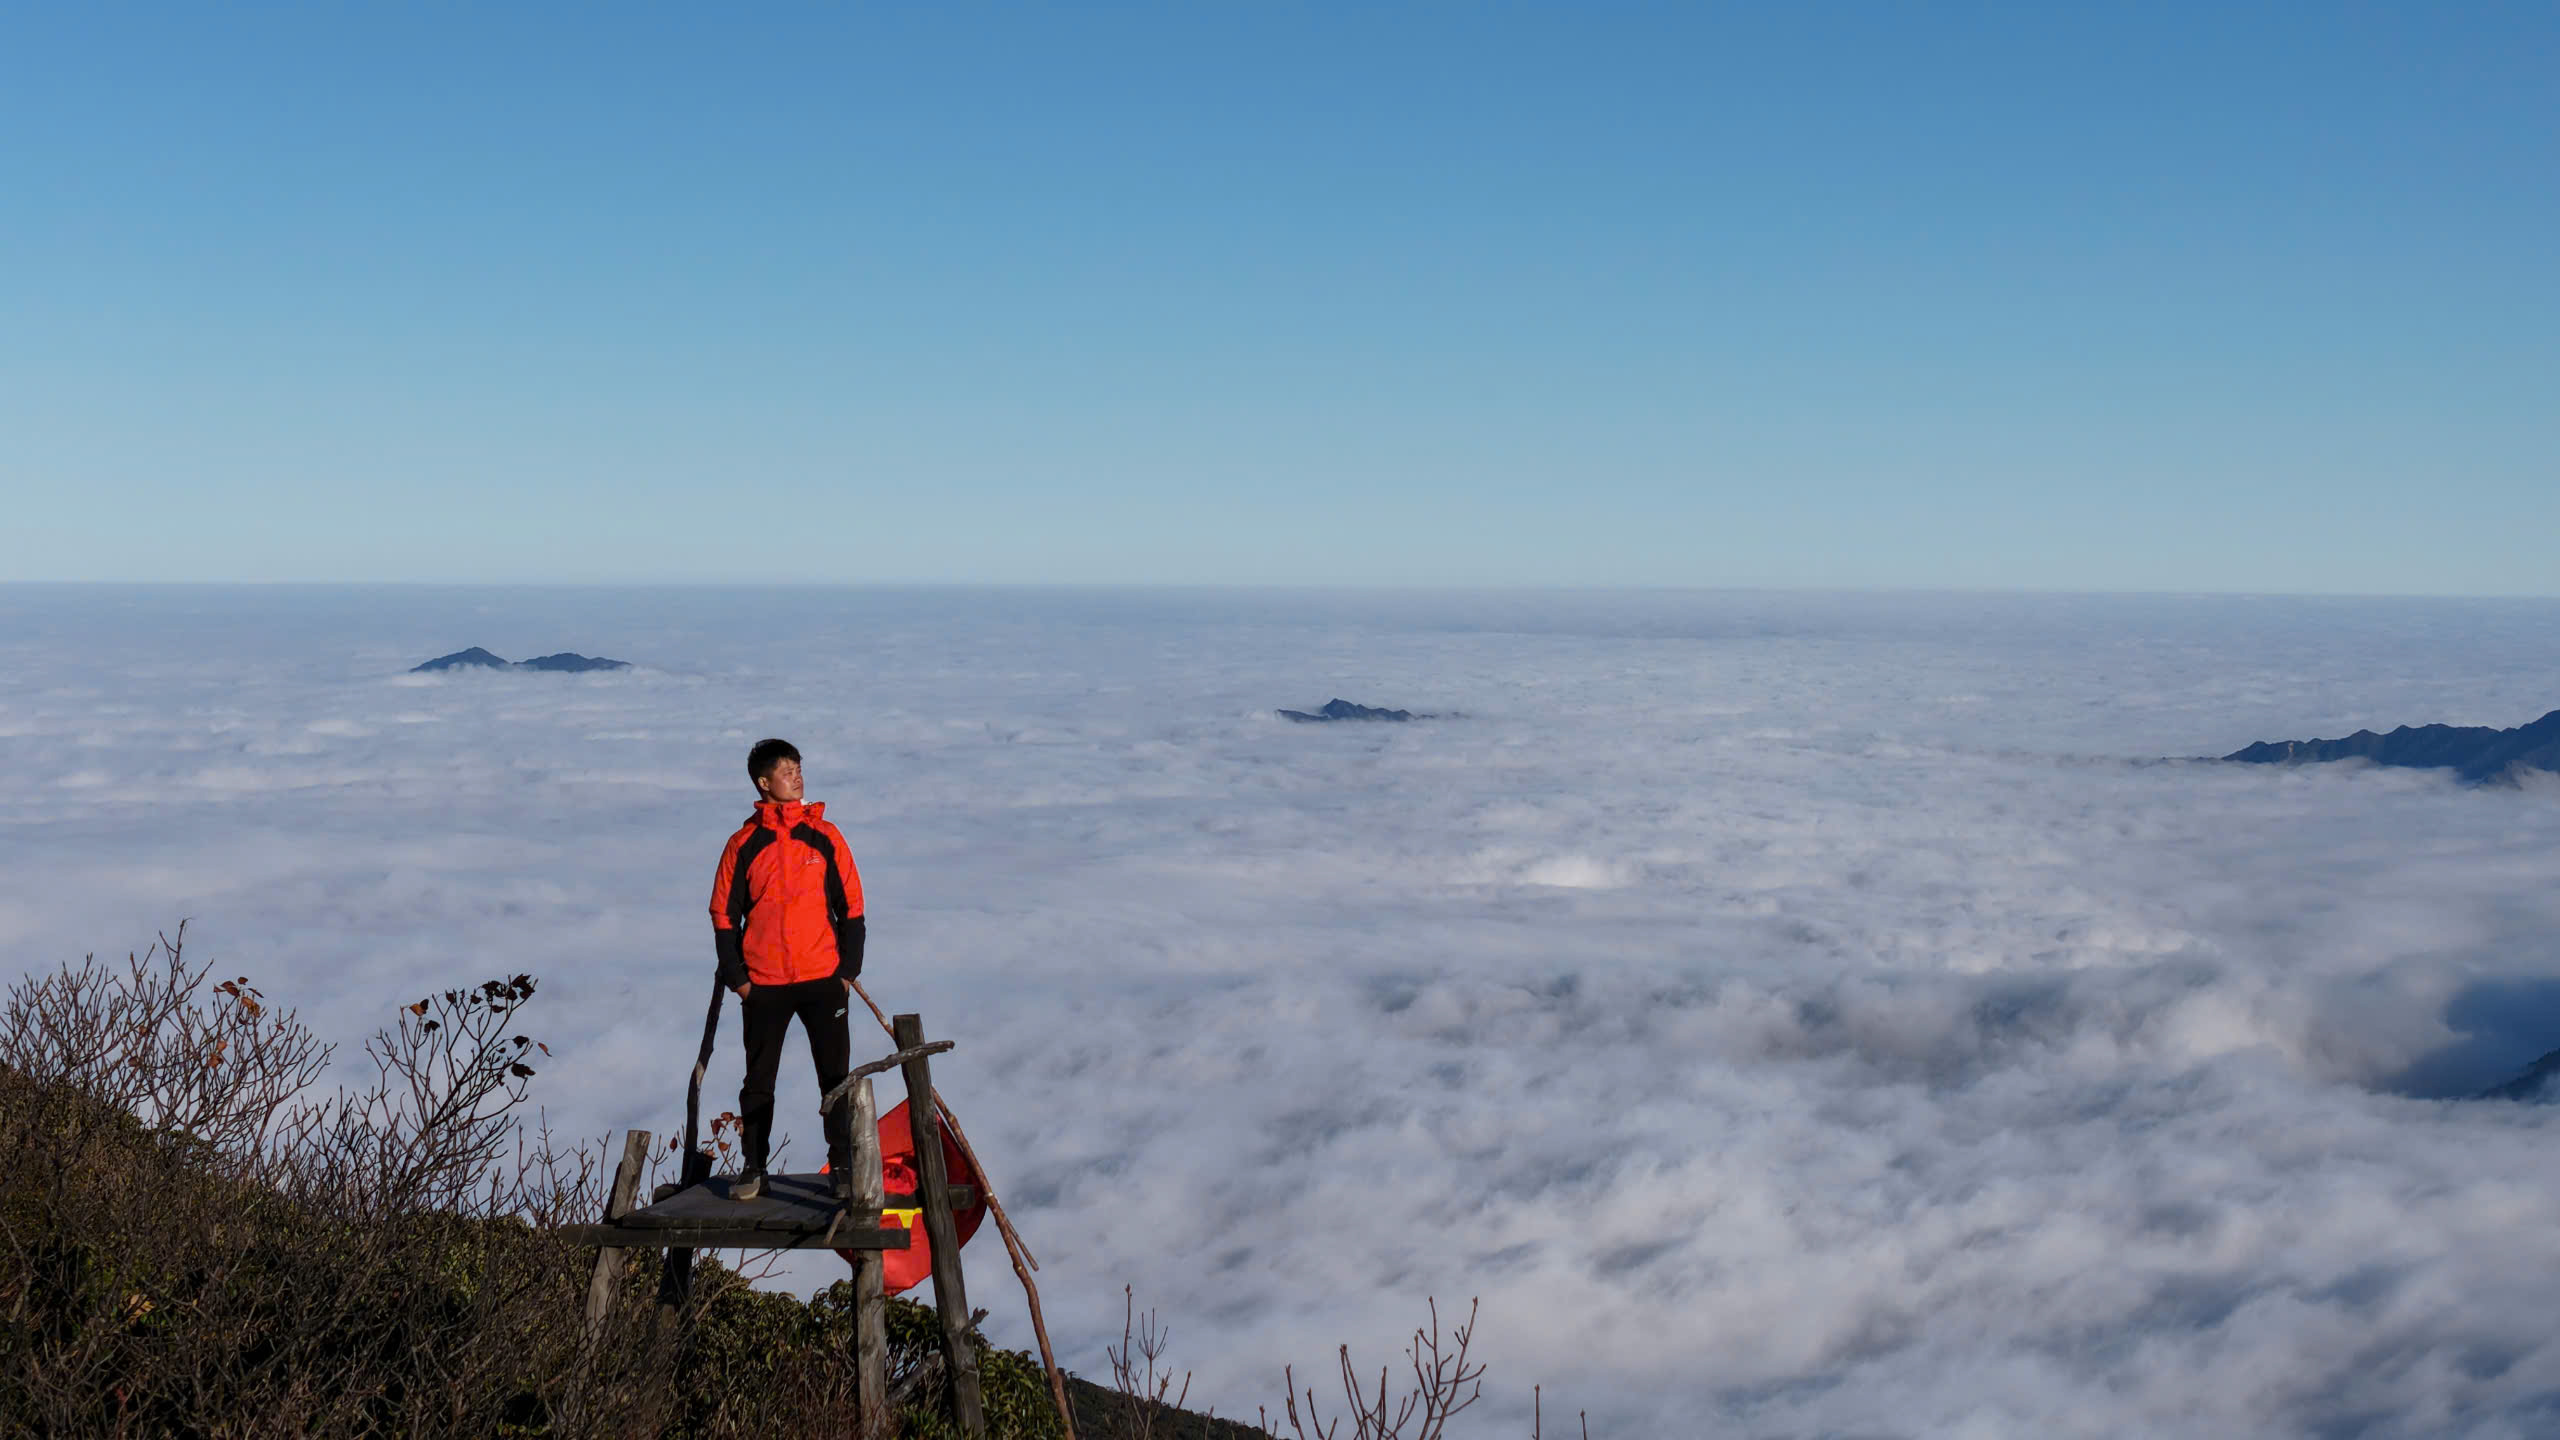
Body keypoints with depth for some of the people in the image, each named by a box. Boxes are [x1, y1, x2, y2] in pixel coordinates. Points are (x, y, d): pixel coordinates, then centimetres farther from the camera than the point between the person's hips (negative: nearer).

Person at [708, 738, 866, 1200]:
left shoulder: (825, 837, 3)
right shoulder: (745, 844, 2)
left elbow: (851, 907, 6)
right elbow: (724, 913, 6)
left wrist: (848, 970, 0)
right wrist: (735, 976, -1)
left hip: (823, 979, 0)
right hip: (763, 984, 0)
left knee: (836, 1076, 2)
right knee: (758, 1080, 7)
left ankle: (843, 1166, 11)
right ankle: (753, 1166, 18)